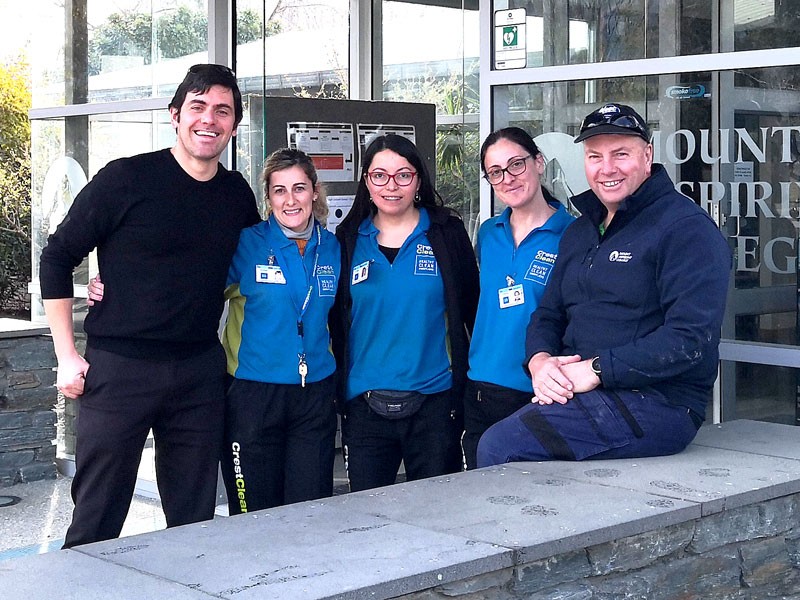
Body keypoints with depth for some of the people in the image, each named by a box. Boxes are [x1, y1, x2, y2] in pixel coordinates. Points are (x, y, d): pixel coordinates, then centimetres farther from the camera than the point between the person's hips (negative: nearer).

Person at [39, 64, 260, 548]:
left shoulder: (237, 194, 7)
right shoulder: (126, 179, -7)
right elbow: (57, 258, -2)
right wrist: (67, 356, -5)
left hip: (201, 375, 4)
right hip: (119, 368, -4)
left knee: (195, 519, 9)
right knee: (96, 524, 1)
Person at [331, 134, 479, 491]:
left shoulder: (447, 234, 3)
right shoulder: (349, 240, 7)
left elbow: (473, 308, 6)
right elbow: (336, 321, 12)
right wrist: (336, 389, 6)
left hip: (434, 401, -1)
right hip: (364, 405, 2)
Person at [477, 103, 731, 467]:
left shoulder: (687, 228, -7)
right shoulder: (579, 232, 20)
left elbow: (691, 338, -17)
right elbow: (548, 315, 22)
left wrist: (596, 369, -18)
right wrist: (540, 361, -2)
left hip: (656, 405, -8)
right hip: (577, 393, 8)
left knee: (497, 448, -24)